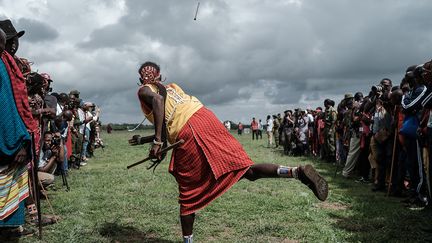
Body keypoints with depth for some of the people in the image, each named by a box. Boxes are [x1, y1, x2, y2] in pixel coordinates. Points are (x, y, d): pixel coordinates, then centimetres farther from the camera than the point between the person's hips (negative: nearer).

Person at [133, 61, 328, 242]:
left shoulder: (144, 90, 14)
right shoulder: (171, 87, 34)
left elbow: (157, 100, -11)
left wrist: (157, 141, -14)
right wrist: (160, 138, 43)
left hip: (189, 134, -6)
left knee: (188, 194, 8)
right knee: (246, 169, -3)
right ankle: (297, 171, -23)